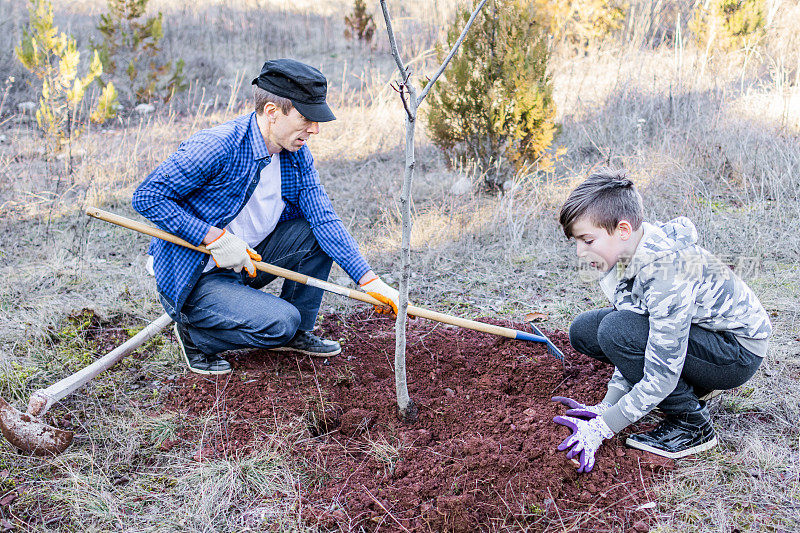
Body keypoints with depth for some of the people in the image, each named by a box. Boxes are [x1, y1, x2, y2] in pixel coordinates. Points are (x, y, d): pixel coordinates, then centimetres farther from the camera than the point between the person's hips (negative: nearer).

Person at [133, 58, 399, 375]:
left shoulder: (297, 154, -3)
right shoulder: (216, 147, -25)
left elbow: (324, 218, -7)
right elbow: (146, 197, -21)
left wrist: (370, 281, -15)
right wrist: (215, 238, -27)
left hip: (247, 262, 7)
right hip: (193, 278, -7)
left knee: (319, 231, -6)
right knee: (280, 321, -25)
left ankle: (297, 333, 8)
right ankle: (195, 336, 1)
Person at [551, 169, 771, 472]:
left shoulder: (666, 271, -33)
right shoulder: (625, 253, -7)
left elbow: (661, 376, -30)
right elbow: (636, 346, 2)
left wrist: (602, 428, -24)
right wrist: (606, 407, -3)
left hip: (739, 351, -9)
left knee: (617, 330, -29)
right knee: (583, 331, -3)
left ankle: (692, 425, -10)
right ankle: (688, 387, 9)